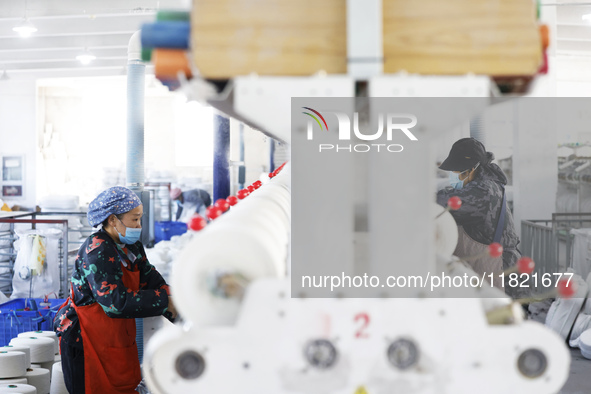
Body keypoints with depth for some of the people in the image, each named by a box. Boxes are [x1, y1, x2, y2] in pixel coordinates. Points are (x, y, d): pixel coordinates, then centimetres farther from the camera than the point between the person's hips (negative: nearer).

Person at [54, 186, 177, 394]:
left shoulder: (132, 248, 9)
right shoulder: (96, 251, -19)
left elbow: (153, 282, 4)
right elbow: (116, 302, -28)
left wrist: (179, 315, -11)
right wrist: (165, 301, -24)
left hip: (119, 342, 8)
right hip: (86, 344, -8)